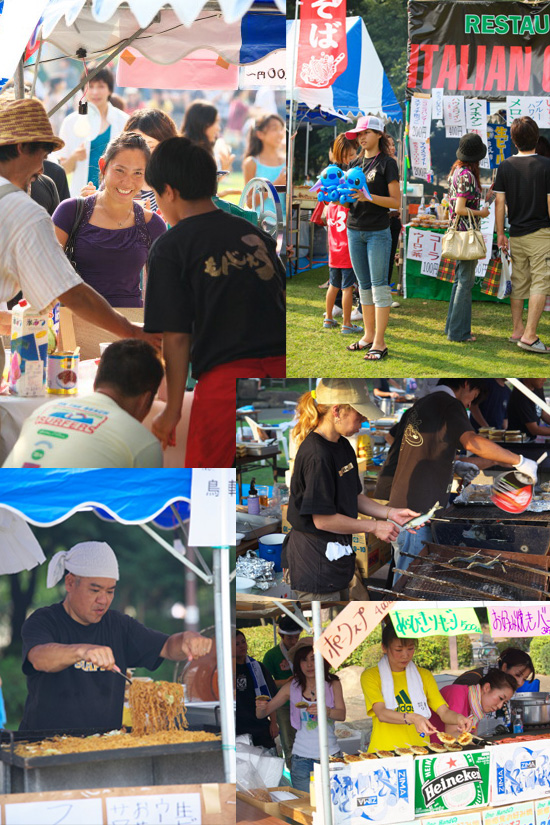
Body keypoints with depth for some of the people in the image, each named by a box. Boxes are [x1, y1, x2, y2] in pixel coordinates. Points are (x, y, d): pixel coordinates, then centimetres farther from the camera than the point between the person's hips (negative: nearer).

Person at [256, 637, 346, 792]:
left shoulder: (333, 684, 2)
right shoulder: (292, 687, 4)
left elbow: (342, 715, -10)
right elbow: (261, 715, 5)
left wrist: (325, 711, -32)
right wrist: (261, 707, -19)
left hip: (330, 754, 0)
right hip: (302, 758, 0)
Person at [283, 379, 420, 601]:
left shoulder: (343, 447, 9)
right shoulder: (316, 455, -23)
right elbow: (323, 519, -22)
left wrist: (391, 513, 4)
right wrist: (374, 526, -12)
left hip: (334, 556, 10)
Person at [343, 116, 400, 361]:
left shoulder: (387, 163, -5)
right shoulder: (356, 163, 14)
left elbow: (395, 202, -9)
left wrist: (368, 197, -21)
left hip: (378, 232, -6)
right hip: (355, 230, 6)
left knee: (379, 285, -5)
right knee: (364, 285, 11)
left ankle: (379, 343, -5)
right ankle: (368, 336, 19)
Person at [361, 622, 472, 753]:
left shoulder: (424, 675, 17)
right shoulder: (371, 676, 4)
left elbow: (444, 712, 8)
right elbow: (381, 714, -12)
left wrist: (458, 718, -15)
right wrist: (412, 719, -29)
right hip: (385, 752, -3)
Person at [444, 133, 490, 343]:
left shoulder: (456, 170, 10)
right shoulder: (467, 176, -18)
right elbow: (460, 209, -21)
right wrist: (481, 213, -8)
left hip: (458, 232, 10)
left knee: (461, 280, 16)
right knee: (466, 281, -4)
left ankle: (454, 326, 22)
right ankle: (458, 331, -2)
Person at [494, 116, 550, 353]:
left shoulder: (505, 167, 1)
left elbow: (500, 202, 4)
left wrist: (500, 234, 12)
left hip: (516, 234, 5)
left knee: (518, 283, 15)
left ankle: (517, 330, 21)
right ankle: (529, 335, -10)